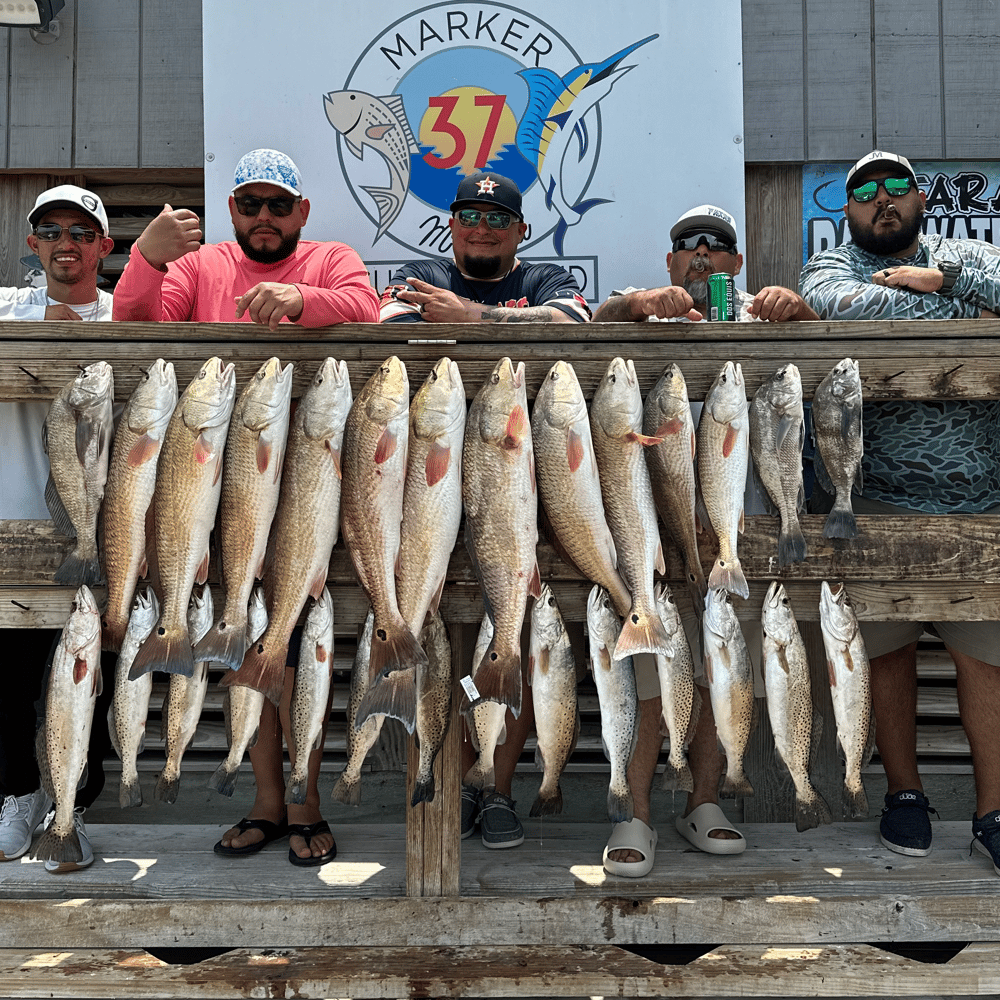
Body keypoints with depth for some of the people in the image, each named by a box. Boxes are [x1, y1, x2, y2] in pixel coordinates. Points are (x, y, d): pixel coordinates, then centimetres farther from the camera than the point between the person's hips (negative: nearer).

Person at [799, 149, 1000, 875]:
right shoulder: (832, 266, 8)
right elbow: (836, 305, -17)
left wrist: (938, 278, -7)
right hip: (881, 498, -1)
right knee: (888, 646, 7)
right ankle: (905, 790, 25)